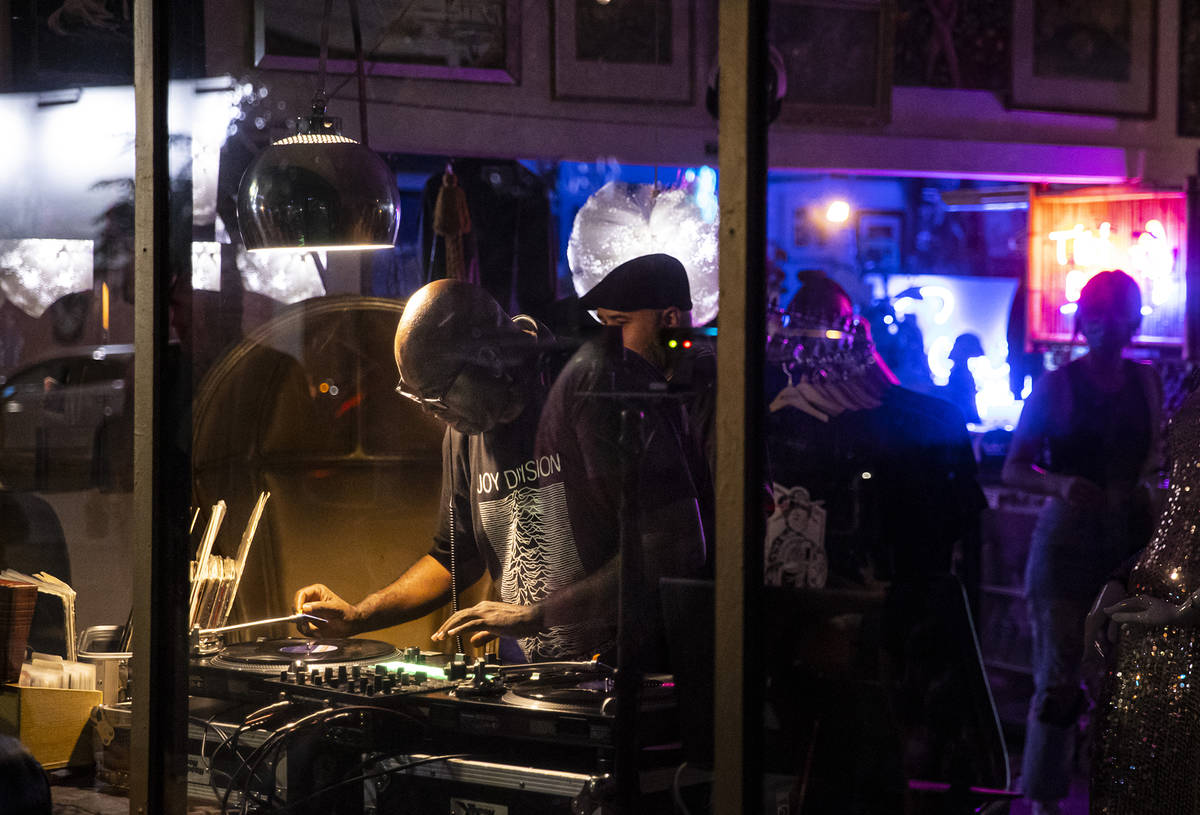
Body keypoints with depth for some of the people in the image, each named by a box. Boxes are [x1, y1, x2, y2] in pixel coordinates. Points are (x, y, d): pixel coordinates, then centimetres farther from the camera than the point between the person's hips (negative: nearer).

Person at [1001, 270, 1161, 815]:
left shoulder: (1146, 384, 9)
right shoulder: (1056, 386, -2)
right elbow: (1014, 468, -5)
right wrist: (1060, 484, -23)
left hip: (1131, 539, 4)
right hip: (1068, 539, -4)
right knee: (1060, 674, -6)